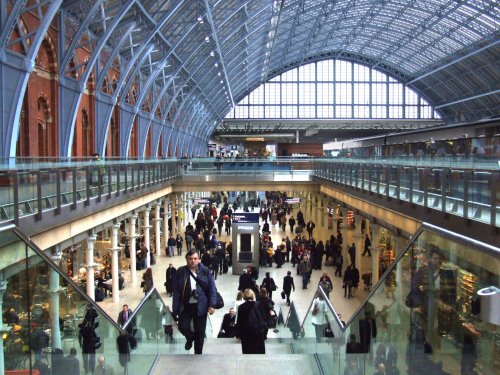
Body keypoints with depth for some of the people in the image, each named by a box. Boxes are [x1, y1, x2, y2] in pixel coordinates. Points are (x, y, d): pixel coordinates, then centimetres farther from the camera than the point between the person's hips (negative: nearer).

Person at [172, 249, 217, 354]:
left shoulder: (205, 271, -2)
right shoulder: (181, 272, -3)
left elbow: (212, 289, -1)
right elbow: (176, 291, -2)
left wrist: (212, 305, -11)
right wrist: (175, 309, -5)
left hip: (200, 307, 0)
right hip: (185, 306, 0)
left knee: (200, 333, 6)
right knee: (183, 326, -15)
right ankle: (190, 338, 22)